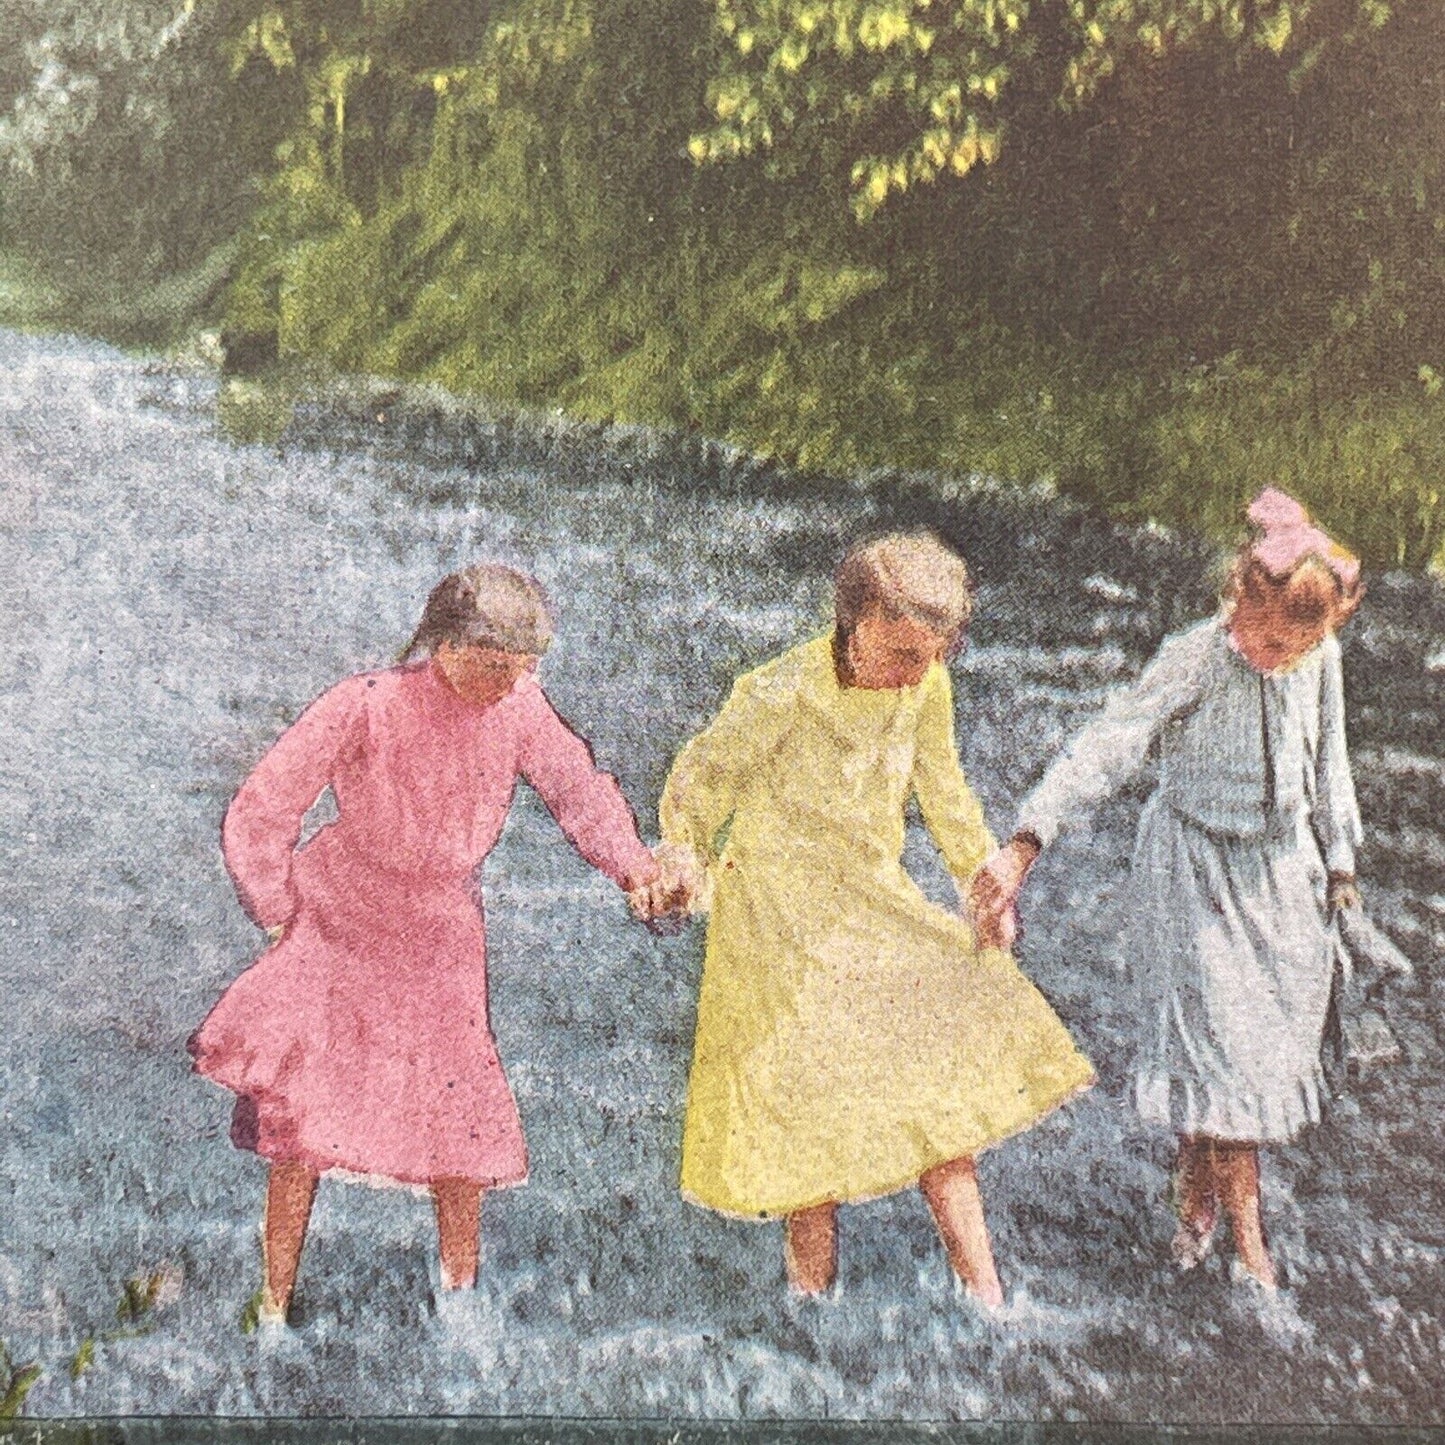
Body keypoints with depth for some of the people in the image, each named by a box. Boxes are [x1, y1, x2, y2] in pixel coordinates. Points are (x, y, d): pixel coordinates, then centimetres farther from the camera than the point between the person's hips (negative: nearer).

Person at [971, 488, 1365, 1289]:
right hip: (1198, 869, -5)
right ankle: (1244, 1230, 8)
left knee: (1279, 1030, 10)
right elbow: (1106, 747, -34)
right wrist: (1024, 846, -44)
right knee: (1216, 1035, -5)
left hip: (1284, 867, 5)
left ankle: (1200, 1182, 31)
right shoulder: (1194, 662, -24)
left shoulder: (1321, 659, -8)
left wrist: (1339, 858, 18)